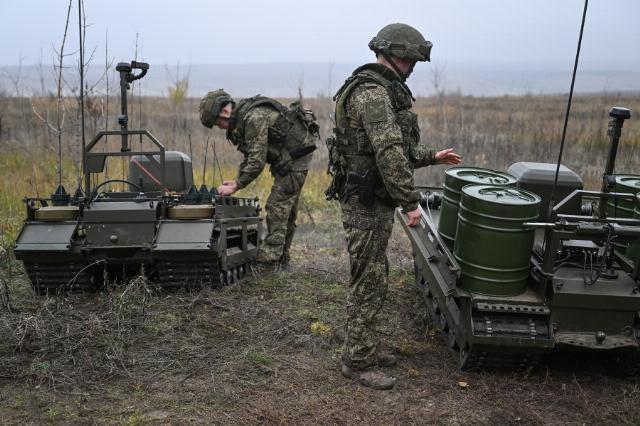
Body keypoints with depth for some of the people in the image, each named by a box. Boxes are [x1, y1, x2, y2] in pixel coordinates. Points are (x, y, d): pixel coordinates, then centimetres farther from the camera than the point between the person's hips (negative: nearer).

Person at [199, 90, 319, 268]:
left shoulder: (254, 117, -25)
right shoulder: (242, 119, 7)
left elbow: (257, 161, -27)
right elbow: (250, 156, 15)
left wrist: (235, 186, -21)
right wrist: (236, 180, 3)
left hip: (298, 152, -10)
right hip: (287, 156, 10)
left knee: (278, 205, -13)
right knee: (286, 208, 12)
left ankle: (269, 259, -11)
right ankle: (281, 259, 19)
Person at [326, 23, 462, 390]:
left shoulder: (381, 90, 16)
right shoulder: (373, 92, -18)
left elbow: (395, 146, 24)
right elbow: (389, 152, -26)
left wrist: (431, 157, 28)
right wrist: (411, 201, -24)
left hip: (372, 201, 11)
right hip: (368, 204, -11)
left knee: (372, 278, 19)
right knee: (369, 284, -1)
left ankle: (365, 349, 32)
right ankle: (359, 362, 12)